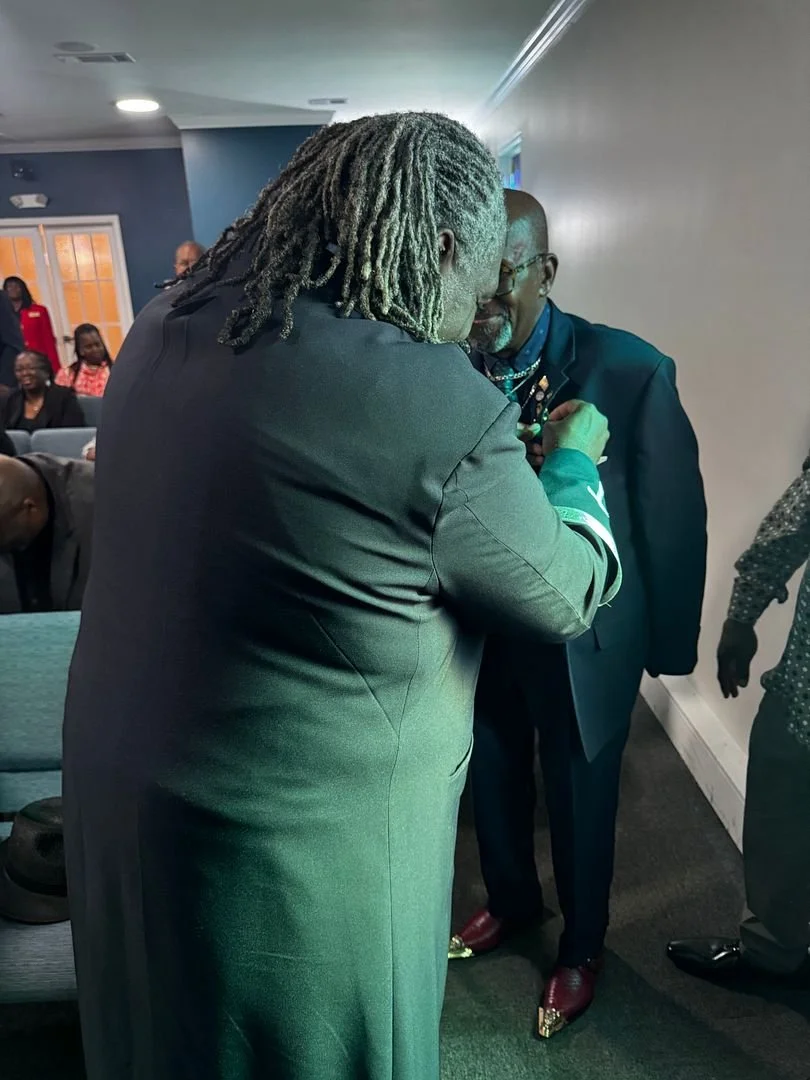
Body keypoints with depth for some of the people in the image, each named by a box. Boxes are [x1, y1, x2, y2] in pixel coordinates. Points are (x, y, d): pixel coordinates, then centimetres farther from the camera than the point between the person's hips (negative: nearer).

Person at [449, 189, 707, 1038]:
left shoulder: (630, 370, -20)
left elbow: (674, 516, -10)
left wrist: (669, 646, -2)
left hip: (582, 640, -2)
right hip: (477, 632, 3)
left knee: (579, 803, 19)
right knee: (493, 786, 24)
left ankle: (581, 946, 49)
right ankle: (510, 900, 57)